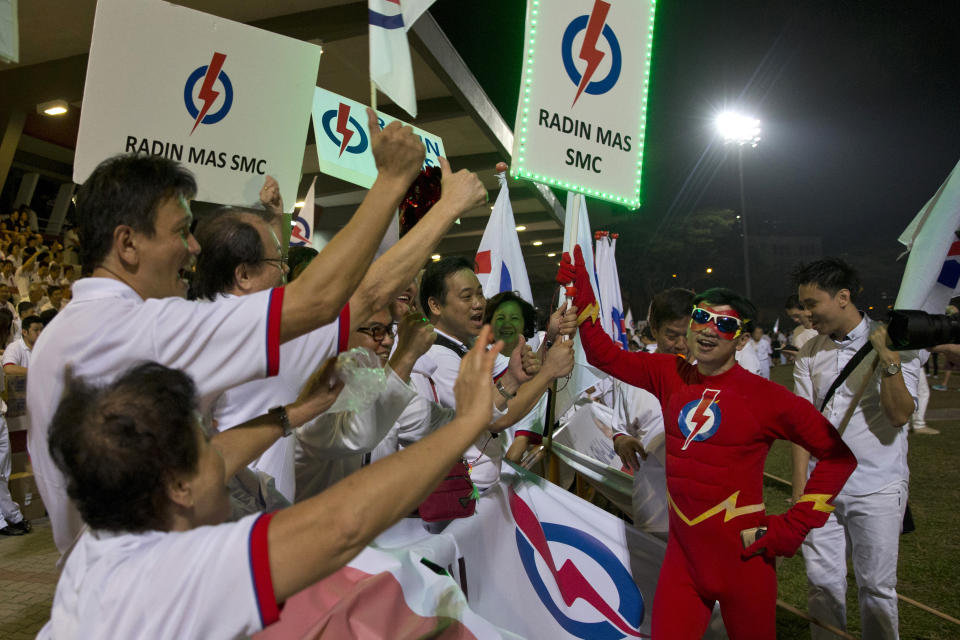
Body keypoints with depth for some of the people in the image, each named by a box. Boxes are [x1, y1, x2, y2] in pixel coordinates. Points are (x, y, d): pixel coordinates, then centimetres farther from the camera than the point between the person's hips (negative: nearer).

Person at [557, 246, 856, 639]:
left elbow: (839, 455, -4)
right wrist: (582, 294, -3)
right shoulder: (670, 376, 0)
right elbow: (604, 354, 6)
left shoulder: (765, 397, -12)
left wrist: (795, 526, -6)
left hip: (742, 562, -3)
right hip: (682, 559, 3)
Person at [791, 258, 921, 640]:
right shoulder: (809, 355, 4)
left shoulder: (894, 344, -5)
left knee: (876, 586, 8)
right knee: (822, 581, 8)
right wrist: (799, 492, -1)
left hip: (876, 489, -3)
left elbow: (899, 415, -13)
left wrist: (888, 359, -24)